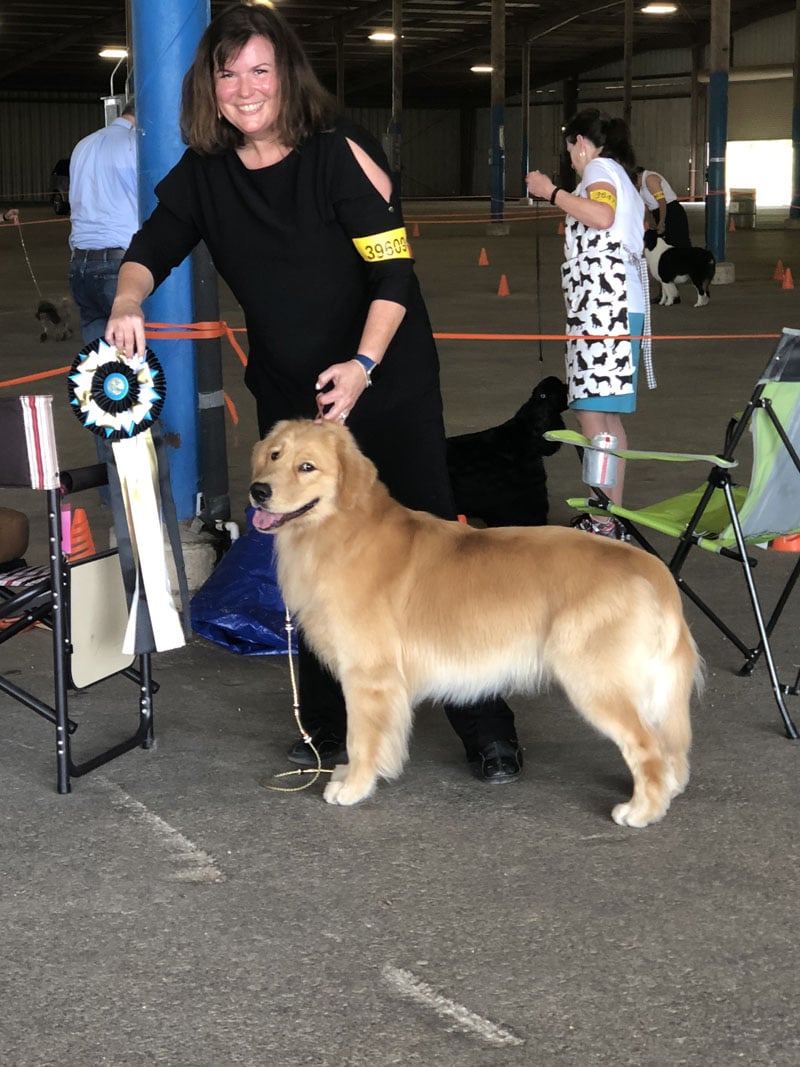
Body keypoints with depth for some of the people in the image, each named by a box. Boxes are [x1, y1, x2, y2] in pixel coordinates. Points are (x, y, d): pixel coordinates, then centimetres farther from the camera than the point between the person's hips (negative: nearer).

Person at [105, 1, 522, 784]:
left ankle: (487, 731, 5)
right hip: (288, 397, 5)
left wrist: (362, 366, -30)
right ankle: (327, 728, 23)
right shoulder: (204, 175, 1)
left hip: (388, 388, -5)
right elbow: (153, 248, -1)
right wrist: (128, 301, -24)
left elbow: (394, 270, -17)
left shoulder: (340, 154, -14)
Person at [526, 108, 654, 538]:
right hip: (616, 306, 11)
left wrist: (551, 192, -16)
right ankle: (609, 515, 16)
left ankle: (603, 521, -16)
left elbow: (602, 215, -23)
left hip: (603, 306, -11)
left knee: (592, 411, -14)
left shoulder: (600, 167, -2)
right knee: (605, 413, 12)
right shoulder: (622, 178, 28)